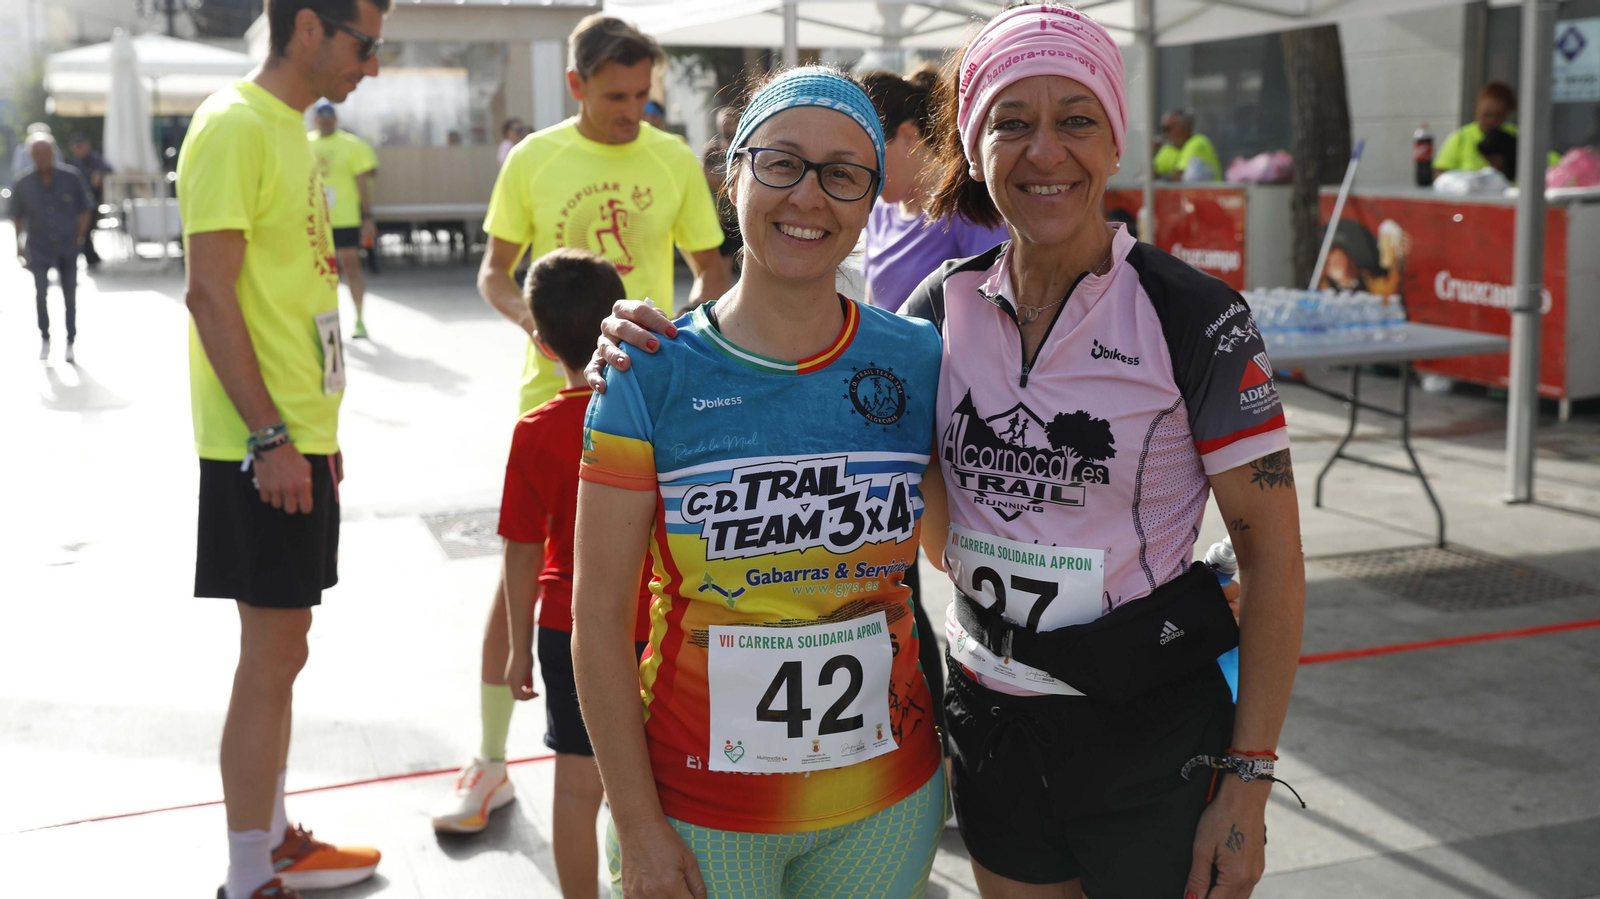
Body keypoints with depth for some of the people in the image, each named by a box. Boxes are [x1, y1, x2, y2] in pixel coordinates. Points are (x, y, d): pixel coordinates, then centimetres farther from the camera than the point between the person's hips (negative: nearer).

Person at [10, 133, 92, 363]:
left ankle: (70, 343, 19)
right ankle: (45, 339, 13)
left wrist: (79, 236, -1)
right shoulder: (23, 184, -7)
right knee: (41, 293, -4)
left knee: (70, 296, 7)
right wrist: (19, 245, 5)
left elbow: (85, 209, 2)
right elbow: (17, 216, 5)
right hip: (39, 248, 0)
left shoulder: (71, 177, -9)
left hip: (68, 248, 0)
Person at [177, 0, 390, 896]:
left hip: (298, 437, 9)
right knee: (273, 657, -3)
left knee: (282, 647, 16)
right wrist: (270, 437, -20)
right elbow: (209, 294, -19)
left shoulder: (289, 128, 15)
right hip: (264, 446, -9)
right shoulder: (234, 127, -14)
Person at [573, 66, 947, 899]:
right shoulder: (652, 375, -10)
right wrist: (638, 827, -9)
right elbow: (599, 616, -9)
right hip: (699, 804, -2)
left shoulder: (916, 360, -3)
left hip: (888, 798, 3)